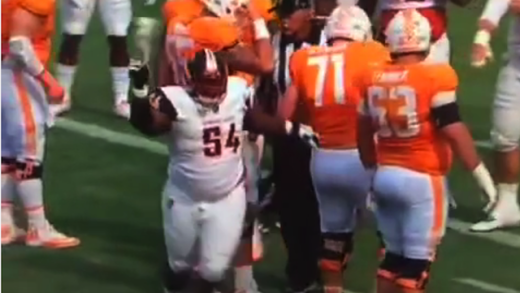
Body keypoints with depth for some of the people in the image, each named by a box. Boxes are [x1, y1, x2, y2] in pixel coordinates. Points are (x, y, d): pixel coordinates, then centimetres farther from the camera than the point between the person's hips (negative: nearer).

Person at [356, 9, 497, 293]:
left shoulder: (373, 78, 4)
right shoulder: (435, 77, -14)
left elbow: (364, 133, 13)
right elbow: (453, 130, -16)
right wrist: (481, 174, -9)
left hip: (385, 176, 6)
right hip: (422, 180, -6)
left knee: (393, 255, 17)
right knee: (416, 262, 0)